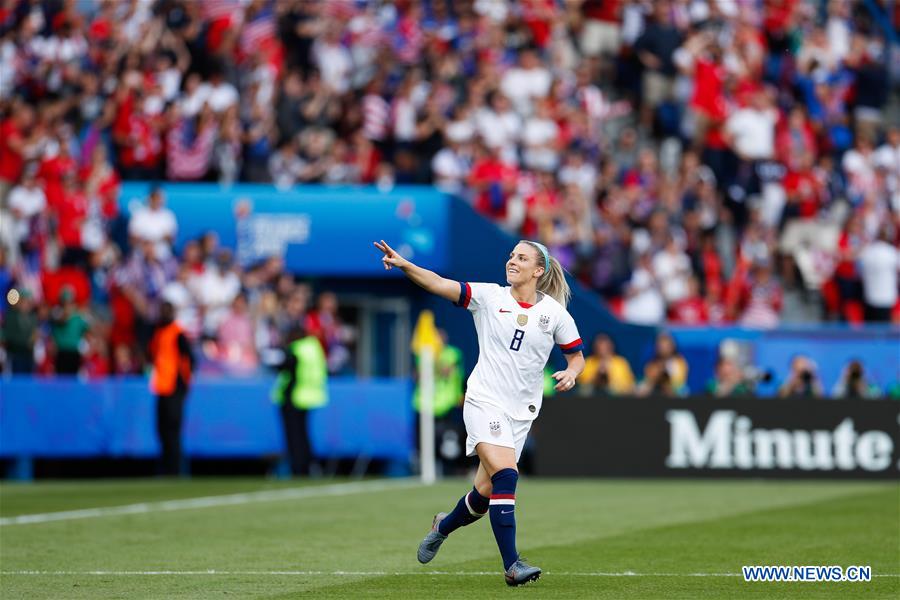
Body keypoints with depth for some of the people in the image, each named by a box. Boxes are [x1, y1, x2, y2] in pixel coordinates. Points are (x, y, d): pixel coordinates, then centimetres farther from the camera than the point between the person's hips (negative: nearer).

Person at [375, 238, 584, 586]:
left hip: (521, 412, 3)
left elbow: (577, 356, 14)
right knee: (505, 475, -23)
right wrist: (404, 265, -29)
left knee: (485, 493, 5)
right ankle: (512, 565, -25)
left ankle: (444, 526, 38)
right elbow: (440, 285, -13)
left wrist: (571, 373, -9)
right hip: (484, 401, -3)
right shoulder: (489, 297, -2)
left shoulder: (555, 313, 3)